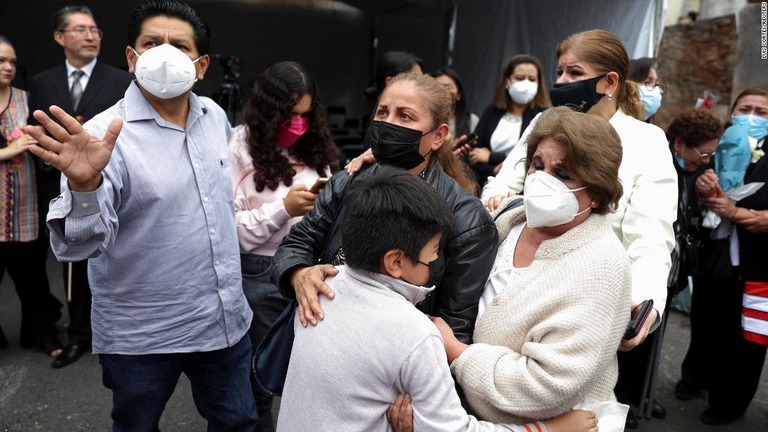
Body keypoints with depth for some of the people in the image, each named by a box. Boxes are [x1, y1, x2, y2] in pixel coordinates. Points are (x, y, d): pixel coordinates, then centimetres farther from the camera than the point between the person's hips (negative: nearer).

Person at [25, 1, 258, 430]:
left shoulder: (215, 116, 1)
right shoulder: (107, 134, -17)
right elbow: (80, 244, -27)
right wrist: (85, 186, -45)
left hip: (226, 320, 4)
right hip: (142, 338, -4)